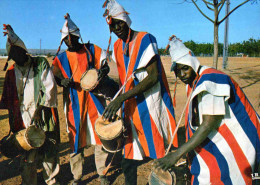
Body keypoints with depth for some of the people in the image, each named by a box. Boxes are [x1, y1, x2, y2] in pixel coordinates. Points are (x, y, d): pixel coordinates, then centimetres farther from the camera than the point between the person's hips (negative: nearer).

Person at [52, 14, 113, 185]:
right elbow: (55, 77, 7)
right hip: (74, 103, 0)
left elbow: (104, 65, 10)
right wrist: (63, 81, -16)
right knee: (76, 138, 2)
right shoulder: (61, 58, 10)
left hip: (94, 99, 0)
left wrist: (103, 70, -14)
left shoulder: (92, 50, 10)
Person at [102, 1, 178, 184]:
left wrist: (121, 98, -24)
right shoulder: (117, 47, 12)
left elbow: (153, 77, -18)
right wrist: (117, 102, 8)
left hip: (150, 106, -6)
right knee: (128, 163, 9)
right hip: (130, 107, 6)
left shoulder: (146, 39, -9)